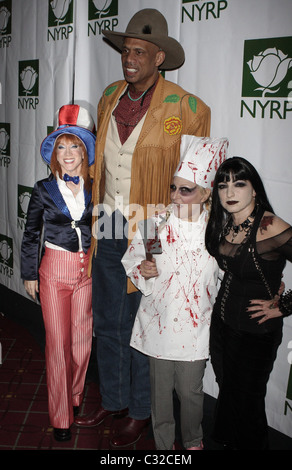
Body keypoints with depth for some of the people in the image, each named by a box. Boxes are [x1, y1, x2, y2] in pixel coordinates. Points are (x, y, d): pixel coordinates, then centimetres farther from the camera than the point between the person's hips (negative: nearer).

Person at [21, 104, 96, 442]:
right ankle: (60, 417, 15)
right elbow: (31, 235, 4)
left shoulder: (95, 189, 3)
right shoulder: (44, 190, -1)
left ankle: (75, 396, 33)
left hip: (88, 270, 2)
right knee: (58, 342, 1)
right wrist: (29, 275, 4)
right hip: (54, 271, -2)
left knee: (82, 338, 8)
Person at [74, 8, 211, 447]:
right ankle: (112, 400, 39)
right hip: (109, 228, 6)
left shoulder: (186, 108, -10)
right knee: (107, 321, 17)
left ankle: (140, 412, 31)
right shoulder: (109, 97, 7)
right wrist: (96, 213, 15)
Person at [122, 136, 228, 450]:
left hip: (195, 324, 0)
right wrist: (143, 270, -17)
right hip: (159, 320, 1)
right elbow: (131, 261, 3)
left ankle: (193, 441, 43)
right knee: (161, 388, 15)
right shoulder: (157, 222, -7)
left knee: (190, 390, 13)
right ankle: (163, 443, 40)